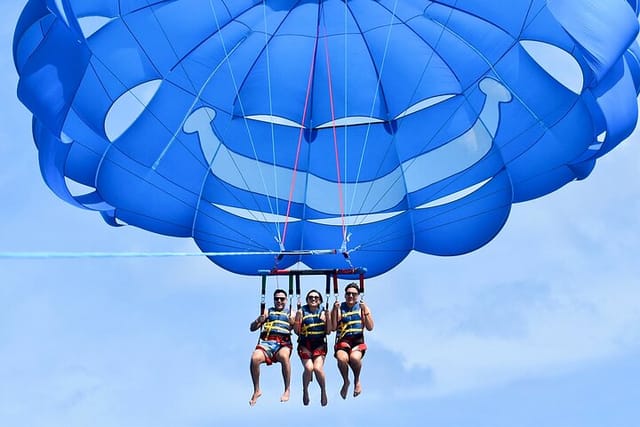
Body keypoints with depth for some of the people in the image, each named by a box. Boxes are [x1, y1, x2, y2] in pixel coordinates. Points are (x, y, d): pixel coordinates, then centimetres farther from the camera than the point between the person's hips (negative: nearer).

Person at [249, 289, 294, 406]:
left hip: (283, 343, -1)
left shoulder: (290, 314, 22)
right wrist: (259, 320, -2)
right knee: (254, 358, -31)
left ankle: (287, 390, -25)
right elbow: (252, 328, 19)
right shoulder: (267, 312, 25)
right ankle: (256, 390, -14)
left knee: (284, 356, -38)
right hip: (266, 342, 1)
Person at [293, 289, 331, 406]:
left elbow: (328, 332, 4)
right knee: (309, 368, -22)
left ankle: (323, 391, 4)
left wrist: (328, 318, -9)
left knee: (318, 368, -21)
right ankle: (305, 391, 4)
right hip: (305, 345, 0)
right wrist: (298, 318, -13)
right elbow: (297, 332, 2)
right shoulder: (302, 312, 3)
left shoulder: (323, 312, 6)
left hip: (320, 344, 0)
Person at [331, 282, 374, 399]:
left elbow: (370, 328, 2)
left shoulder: (363, 307, 10)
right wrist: (335, 310, -9)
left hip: (358, 340, 0)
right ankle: (346, 381, 0)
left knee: (354, 357, -34)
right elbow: (333, 327, 0)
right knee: (342, 358, -33)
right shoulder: (339, 307, 9)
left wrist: (365, 311, -9)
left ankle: (357, 380, 0)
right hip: (343, 340, 0)